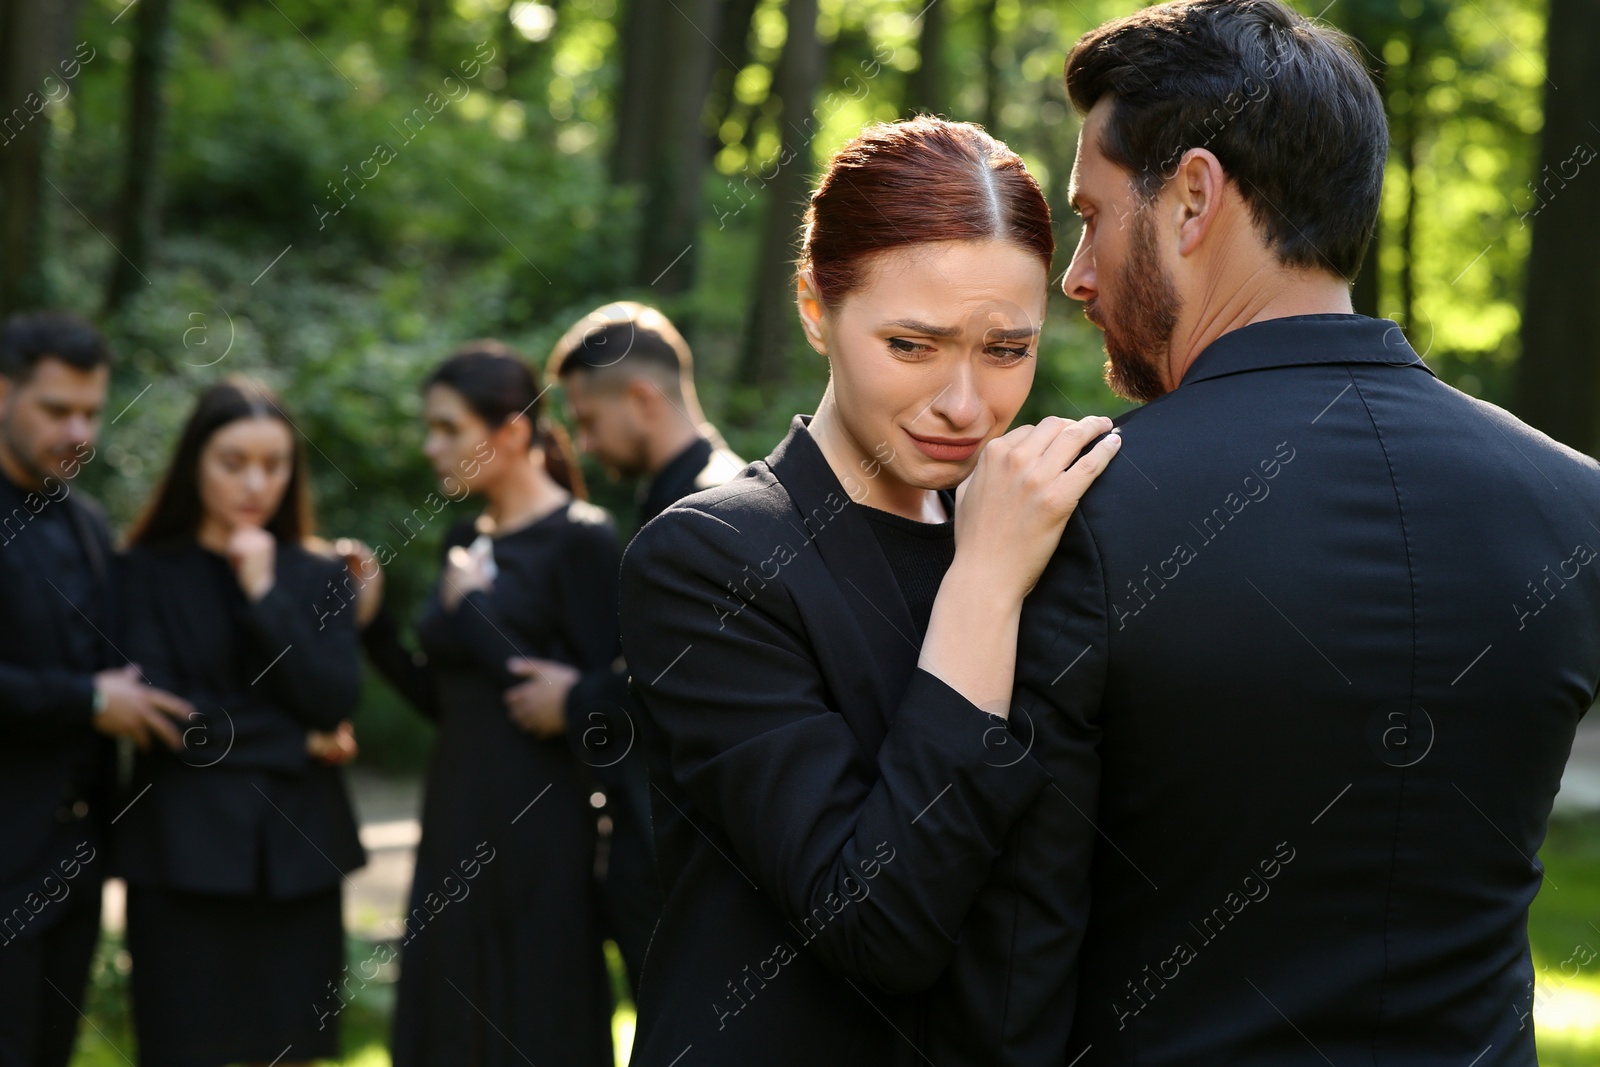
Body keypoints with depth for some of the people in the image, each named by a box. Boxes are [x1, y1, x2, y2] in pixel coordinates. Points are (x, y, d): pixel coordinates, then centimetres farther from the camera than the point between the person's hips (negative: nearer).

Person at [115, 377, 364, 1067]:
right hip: (186, 854, -3)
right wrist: (298, 743, -3)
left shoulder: (314, 578, 10)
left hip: (297, 854, 3)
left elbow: (334, 704, -3)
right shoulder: (147, 571, 0)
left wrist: (265, 593, -7)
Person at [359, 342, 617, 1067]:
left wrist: (479, 621, -14)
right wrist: (375, 627, 4)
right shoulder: (466, 542, 12)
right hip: (454, 823, 7)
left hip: (537, 834, -7)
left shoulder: (579, 538, -10)